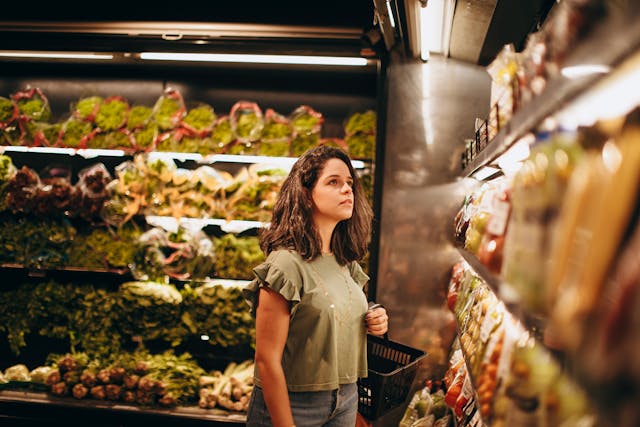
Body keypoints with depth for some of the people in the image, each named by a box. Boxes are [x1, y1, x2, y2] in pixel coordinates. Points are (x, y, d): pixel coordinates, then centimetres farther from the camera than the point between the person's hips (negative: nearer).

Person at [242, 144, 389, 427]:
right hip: (293, 404, -7)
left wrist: (374, 324, -2)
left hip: (346, 400, 7)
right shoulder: (286, 263, -19)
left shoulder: (347, 263, 3)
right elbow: (268, 360, -20)